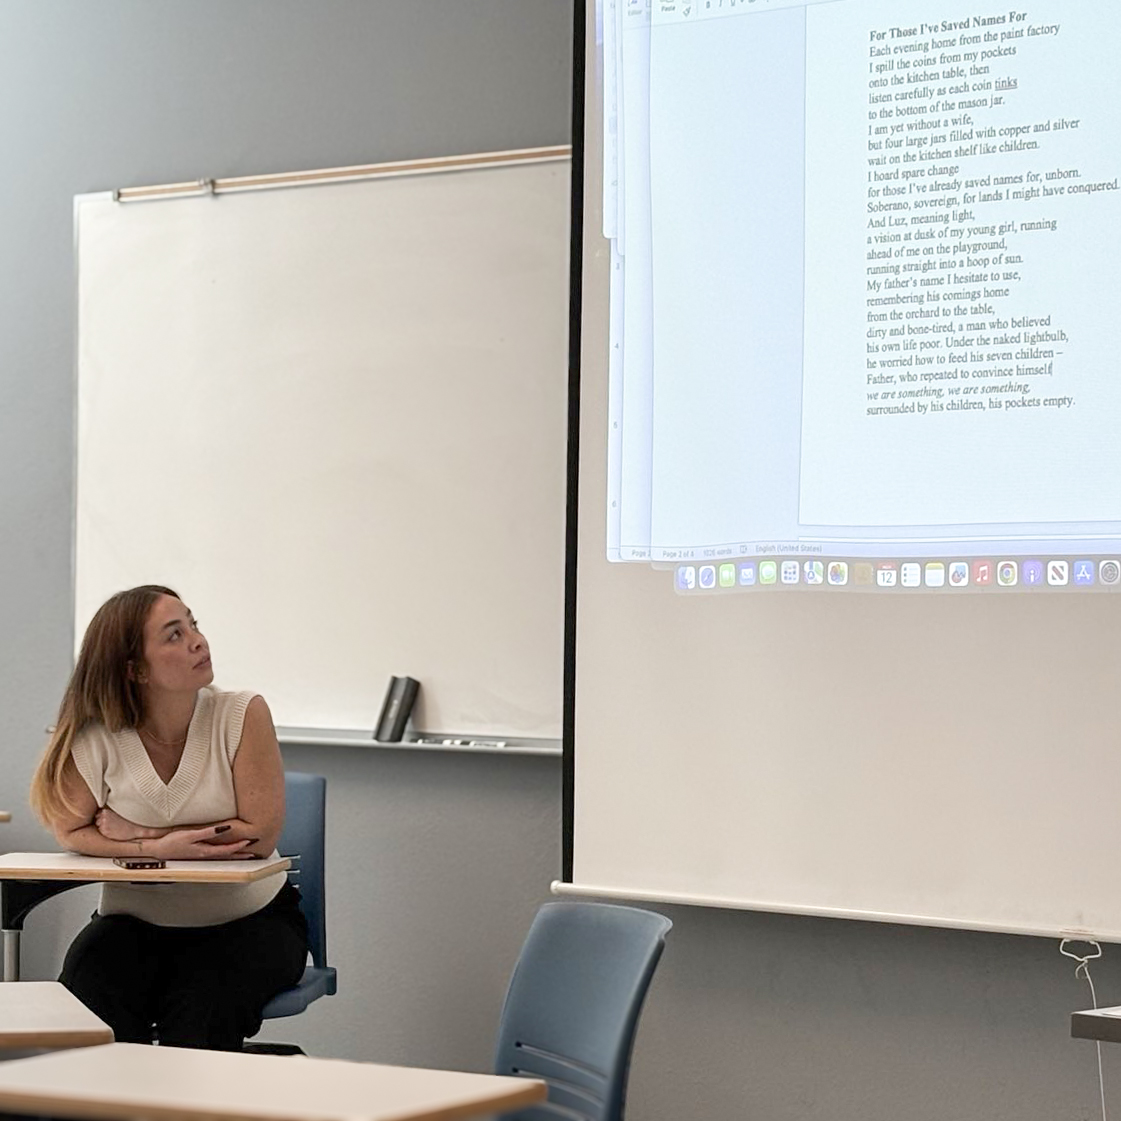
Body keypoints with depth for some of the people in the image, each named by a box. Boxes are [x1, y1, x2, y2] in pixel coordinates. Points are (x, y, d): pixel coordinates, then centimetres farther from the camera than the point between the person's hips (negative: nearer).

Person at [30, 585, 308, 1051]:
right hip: (135, 921, 1)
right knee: (83, 1014, -25)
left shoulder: (242, 715, -11)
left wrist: (138, 835, -13)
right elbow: (72, 832, -4)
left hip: (248, 920, -1)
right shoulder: (96, 740, -8)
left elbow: (260, 835, -14)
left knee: (197, 1016, -29)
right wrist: (158, 849, -21)